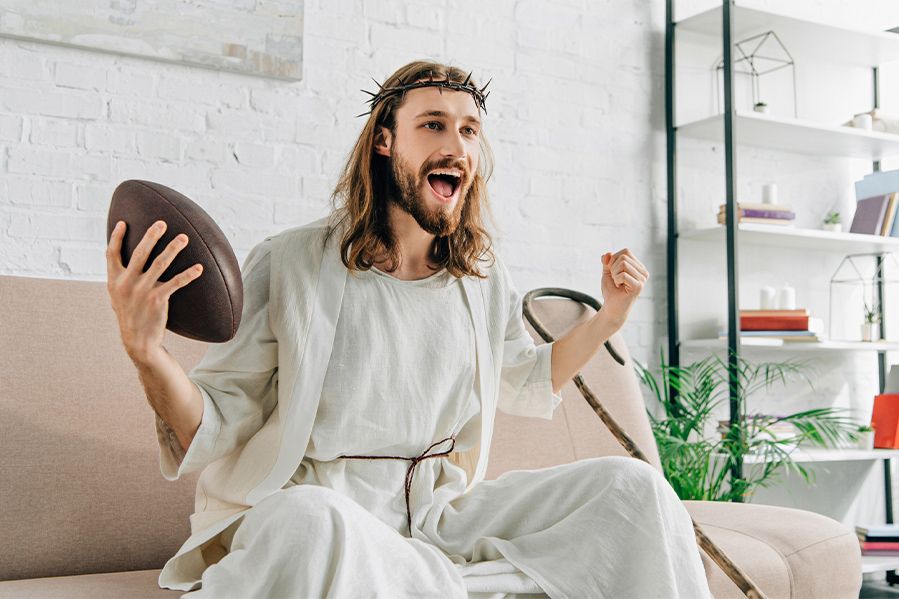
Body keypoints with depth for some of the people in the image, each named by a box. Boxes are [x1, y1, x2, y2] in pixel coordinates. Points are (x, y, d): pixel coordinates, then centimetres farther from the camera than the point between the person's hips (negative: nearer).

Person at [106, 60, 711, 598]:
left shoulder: (486, 280, 9)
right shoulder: (290, 264, -8)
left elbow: (528, 385, 27)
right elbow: (218, 429, -8)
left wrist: (610, 316, 14)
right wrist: (148, 354, -28)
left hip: (439, 512, 6)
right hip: (294, 513, -6)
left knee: (630, 485, -6)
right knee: (309, 520, -42)